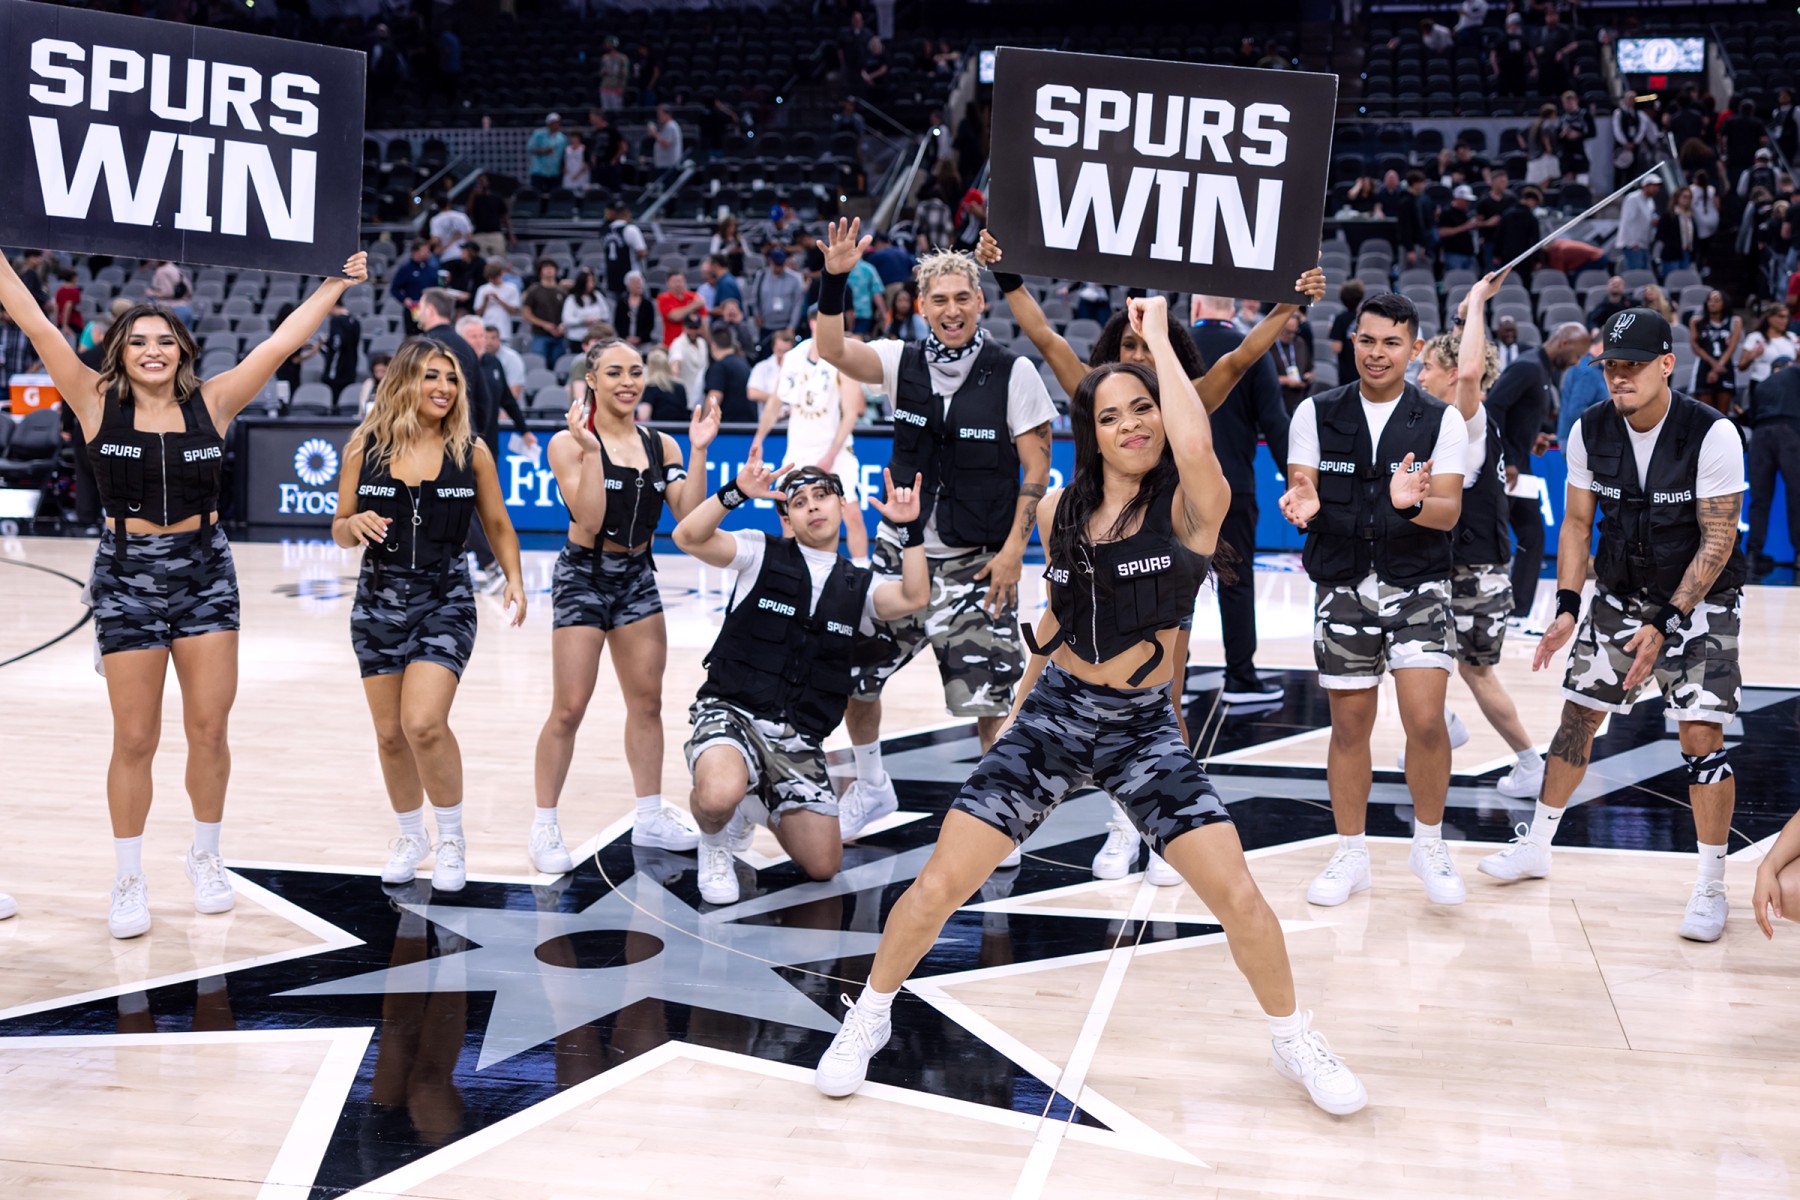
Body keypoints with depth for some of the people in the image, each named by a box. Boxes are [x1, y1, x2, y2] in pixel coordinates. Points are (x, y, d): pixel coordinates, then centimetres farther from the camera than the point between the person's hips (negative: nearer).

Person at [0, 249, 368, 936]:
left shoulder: (212, 404, 2)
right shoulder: (98, 403, -1)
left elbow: (279, 344, 2)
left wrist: (336, 284, 2)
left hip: (205, 572, 2)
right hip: (127, 576, -1)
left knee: (209, 729, 5)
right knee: (135, 739, 2)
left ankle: (205, 857, 26)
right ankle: (129, 882, 16)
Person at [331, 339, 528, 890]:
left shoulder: (470, 450, -1)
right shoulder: (365, 447, 0)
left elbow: (498, 526, 9)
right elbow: (339, 530, 6)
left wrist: (514, 578, -6)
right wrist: (355, 524, -17)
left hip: (446, 598, -2)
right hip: (379, 597, 2)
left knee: (424, 723, -17)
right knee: (390, 733, 8)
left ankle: (452, 839, 3)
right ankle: (411, 835, 31)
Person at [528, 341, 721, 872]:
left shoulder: (661, 445, 5)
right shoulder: (569, 443, -11)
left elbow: (689, 515, -5)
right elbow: (590, 520, -20)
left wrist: (698, 450, -10)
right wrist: (589, 450, -27)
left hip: (638, 576, 6)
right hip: (584, 576, -5)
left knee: (647, 700, 12)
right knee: (569, 708, -5)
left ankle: (650, 817, 24)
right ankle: (544, 827, 6)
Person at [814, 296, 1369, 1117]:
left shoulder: (1191, 506, -9)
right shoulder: (1060, 509, 5)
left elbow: (1196, 447, -33)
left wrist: (1158, 335, -19)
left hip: (1145, 727, -3)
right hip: (1054, 715, 3)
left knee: (1238, 896, -9)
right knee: (940, 884, -4)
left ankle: (1295, 1042, 18)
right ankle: (869, 1018, 20)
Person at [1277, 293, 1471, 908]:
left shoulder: (1441, 420, -1)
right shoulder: (1316, 413, 3)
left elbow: (1449, 511, -8)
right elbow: (1302, 487, -3)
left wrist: (1413, 503, -31)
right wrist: (1302, 502, -27)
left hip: (1417, 585, -1)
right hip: (1343, 586, 1)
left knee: (1427, 721, -12)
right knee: (1349, 722, 7)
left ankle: (1428, 842, 10)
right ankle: (1350, 855, 22)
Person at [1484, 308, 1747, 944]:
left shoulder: (1712, 434, -22)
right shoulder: (1589, 431, -9)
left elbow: (1718, 540, -20)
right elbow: (1577, 523, 1)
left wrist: (1666, 623, -24)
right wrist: (1567, 607, -9)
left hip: (1701, 600, -4)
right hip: (1620, 594, 4)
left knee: (1702, 735, -12)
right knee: (1579, 714, 10)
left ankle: (1711, 888, 1)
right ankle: (1537, 846, 27)